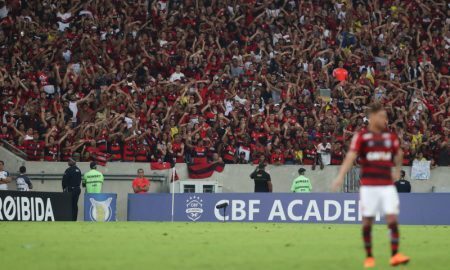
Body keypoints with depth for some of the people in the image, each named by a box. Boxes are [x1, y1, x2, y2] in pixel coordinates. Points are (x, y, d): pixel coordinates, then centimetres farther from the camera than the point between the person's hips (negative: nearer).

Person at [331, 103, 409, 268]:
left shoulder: (390, 137, 10)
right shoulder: (361, 136, -2)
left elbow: (398, 154, 29)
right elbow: (351, 156, -13)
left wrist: (397, 170, 30)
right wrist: (341, 176, -24)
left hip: (387, 185, 3)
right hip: (368, 185, -3)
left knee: (392, 218, -9)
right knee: (367, 221, 2)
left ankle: (395, 255, -9)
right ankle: (369, 257, 12)